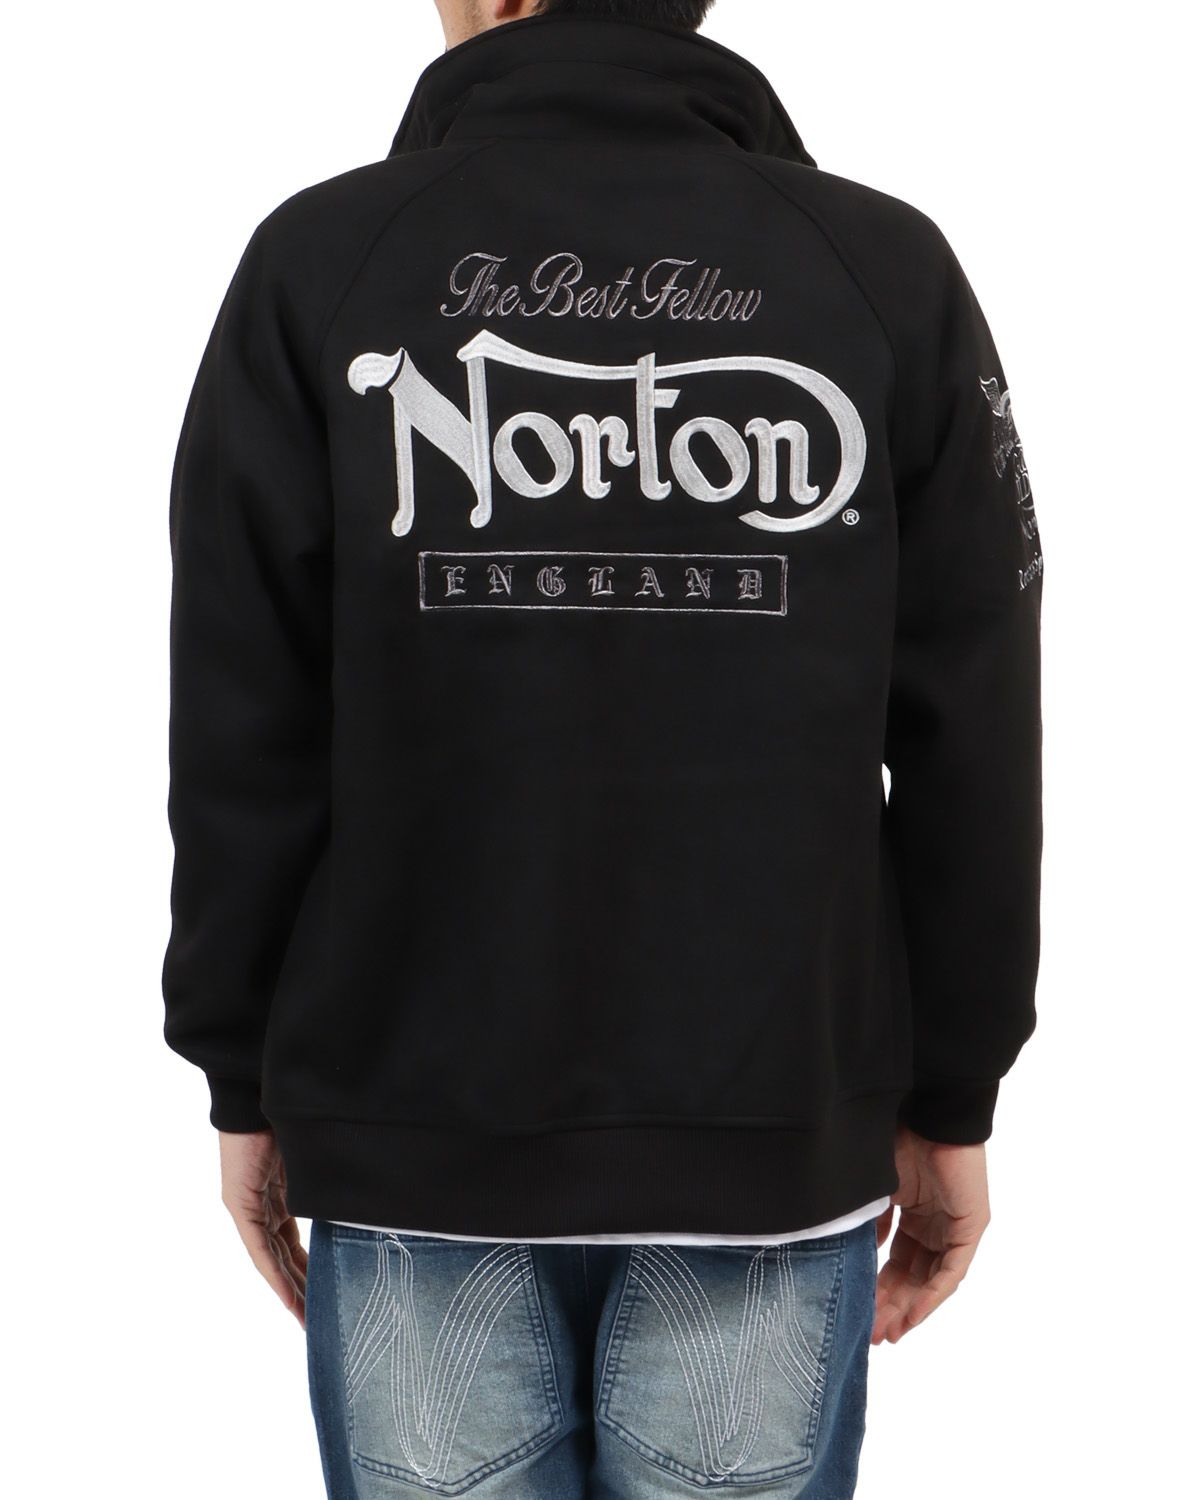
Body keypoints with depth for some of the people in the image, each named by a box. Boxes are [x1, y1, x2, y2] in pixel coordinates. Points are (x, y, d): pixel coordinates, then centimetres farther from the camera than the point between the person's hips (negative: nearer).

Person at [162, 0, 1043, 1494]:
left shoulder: (318, 263, -3)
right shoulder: (888, 269, 0)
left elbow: (243, 738, -2)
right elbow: (975, 748, 0)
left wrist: (247, 1082, 8)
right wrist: (948, 1102, 9)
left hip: (414, 1147, 0)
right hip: (780, 1139, 1)